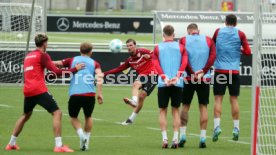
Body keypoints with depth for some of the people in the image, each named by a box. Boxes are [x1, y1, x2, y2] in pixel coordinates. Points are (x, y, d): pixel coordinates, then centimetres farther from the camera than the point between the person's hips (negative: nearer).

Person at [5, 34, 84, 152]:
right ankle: (58, 145, -17)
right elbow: (56, 72, -13)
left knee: (26, 115, 26)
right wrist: (75, 69, -6)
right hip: (39, 90, -8)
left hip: (27, 91, 8)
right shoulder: (42, 55, -4)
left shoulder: (28, 56, 20)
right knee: (57, 113, -6)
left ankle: (11, 143, 29)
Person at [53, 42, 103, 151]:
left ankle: (82, 135, -5)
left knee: (73, 117, 20)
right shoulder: (94, 63, 12)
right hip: (90, 94, 1)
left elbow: (55, 63, 15)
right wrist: (100, 93, -7)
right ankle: (86, 142, 21)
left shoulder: (72, 60, 13)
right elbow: (99, 76, -5)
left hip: (75, 94, -1)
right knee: (88, 117, 24)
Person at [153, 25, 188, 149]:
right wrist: (177, 77, -15)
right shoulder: (180, 47, 8)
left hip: (163, 84, -1)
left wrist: (165, 78, -14)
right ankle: (175, 139, 0)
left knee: (163, 111, 7)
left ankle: (164, 139, -4)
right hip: (177, 83, 1)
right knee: (175, 110, 8)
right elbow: (184, 63, -7)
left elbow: (156, 65, -5)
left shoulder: (158, 48, 8)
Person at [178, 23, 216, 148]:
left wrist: (192, 73, -8)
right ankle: (203, 138, 1)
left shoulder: (183, 40, 2)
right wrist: (203, 71, -12)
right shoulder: (208, 40, 7)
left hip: (188, 78, -1)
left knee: (185, 106, 10)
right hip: (205, 79, 1)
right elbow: (213, 56, -6)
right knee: (203, 107, 4)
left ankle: (182, 135, 4)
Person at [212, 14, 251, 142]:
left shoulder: (218, 32, 6)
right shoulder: (240, 34, 2)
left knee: (218, 98, 0)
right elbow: (248, 52, -2)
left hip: (220, 69, 0)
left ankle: (217, 125, -14)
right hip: (234, 71, 0)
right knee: (234, 99, 6)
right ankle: (236, 128, 4)